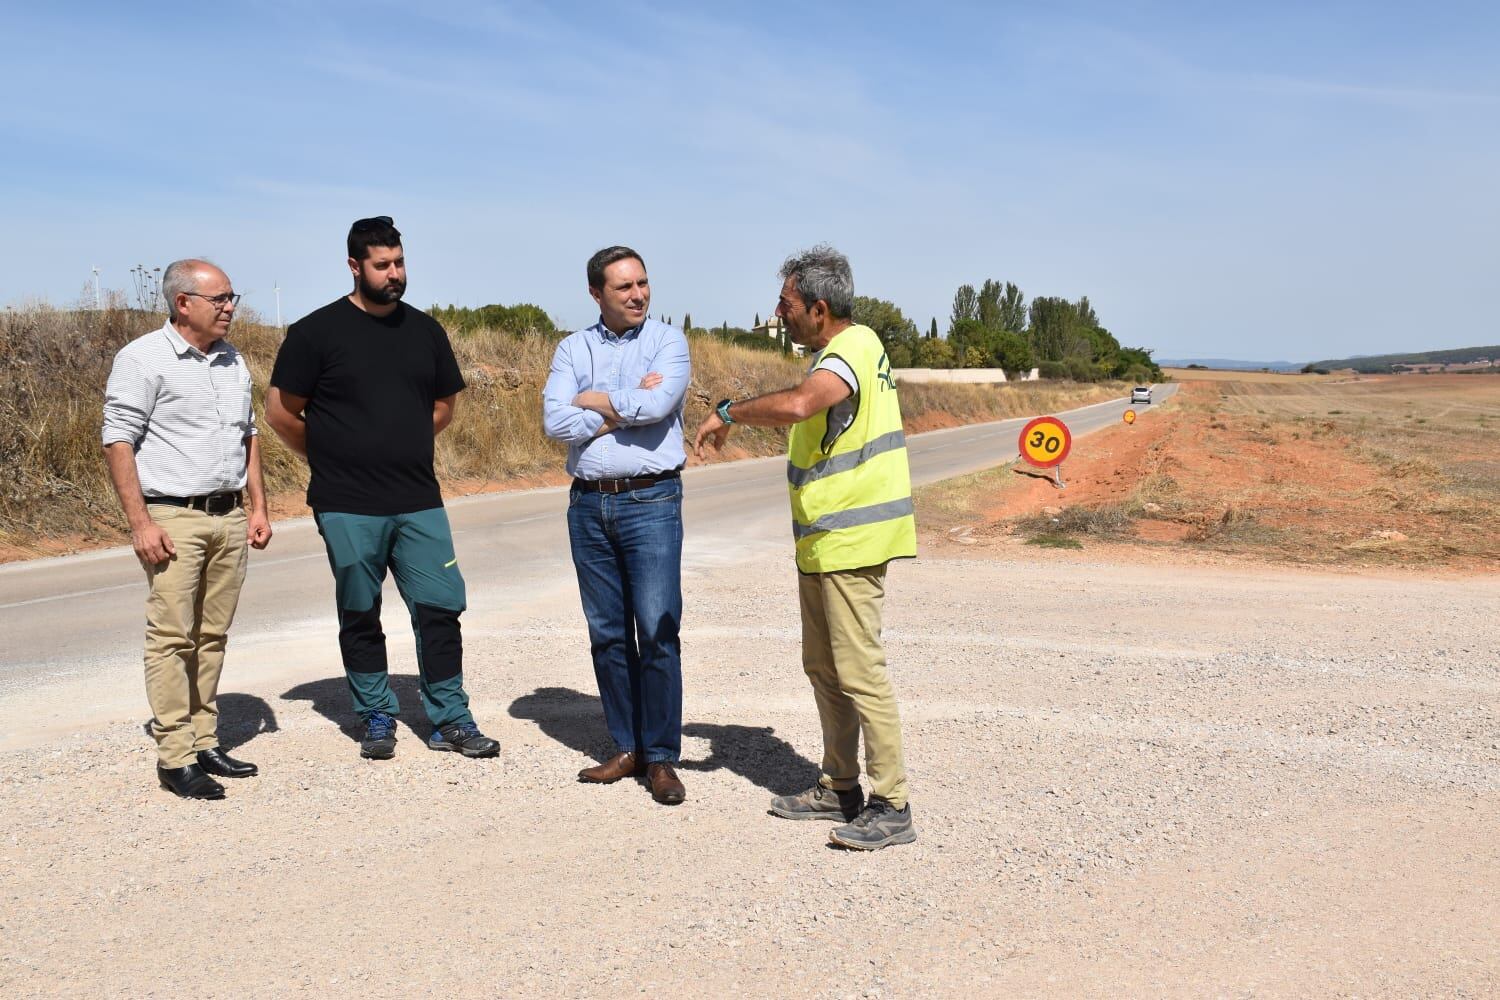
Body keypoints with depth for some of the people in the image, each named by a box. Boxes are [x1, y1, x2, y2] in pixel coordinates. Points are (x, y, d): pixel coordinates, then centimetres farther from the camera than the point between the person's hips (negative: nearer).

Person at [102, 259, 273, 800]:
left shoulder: (232, 360, 14)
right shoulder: (144, 358, -6)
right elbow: (118, 441, -10)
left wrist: (258, 507, 15)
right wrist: (141, 523, -15)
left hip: (229, 517, 6)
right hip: (173, 519, -6)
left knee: (212, 636, 9)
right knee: (172, 638, -5)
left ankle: (205, 743, 17)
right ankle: (174, 759, 0)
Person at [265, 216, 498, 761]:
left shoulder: (425, 330, 9)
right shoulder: (317, 331, -4)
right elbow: (280, 411, 0)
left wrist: (403, 449, 12)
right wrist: (333, 458, 6)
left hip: (419, 502, 3)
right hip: (348, 508, -3)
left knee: (440, 606, 2)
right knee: (360, 615, 8)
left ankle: (450, 720, 13)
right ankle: (377, 718, 23)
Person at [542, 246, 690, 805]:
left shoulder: (667, 341, 2)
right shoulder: (573, 349, 9)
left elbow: (657, 404, -17)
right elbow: (554, 422, -5)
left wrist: (593, 400, -4)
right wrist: (625, 407, -10)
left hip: (651, 501, -3)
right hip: (588, 503, 4)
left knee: (657, 631, -6)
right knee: (607, 634, 8)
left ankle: (661, 758, 4)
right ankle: (627, 749, 20)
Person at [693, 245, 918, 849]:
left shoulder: (850, 351, -18)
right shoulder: (848, 347, 15)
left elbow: (797, 404, -38)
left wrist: (728, 412, -24)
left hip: (849, 543, -11)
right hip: (822, 543, 11)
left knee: (859, 672, -7)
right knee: (822, 668, 16)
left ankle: (892, 807, 1)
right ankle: (840, 787, 28)